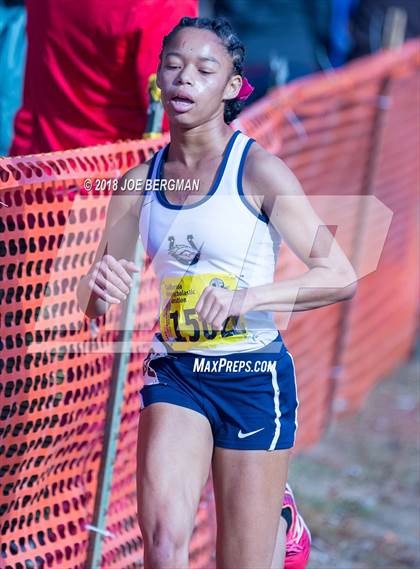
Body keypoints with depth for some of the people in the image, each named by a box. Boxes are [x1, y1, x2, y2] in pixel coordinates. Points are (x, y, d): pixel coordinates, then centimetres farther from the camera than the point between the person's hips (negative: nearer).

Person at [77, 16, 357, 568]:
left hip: (253, 376, -3)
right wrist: (100, 289, -14)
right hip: (172, 372, 3)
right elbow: (90, 304, 10)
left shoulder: (258, 170, -9)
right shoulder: (139, 183, 4)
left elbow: (340, 277, -14)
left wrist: (246, 298, -26)